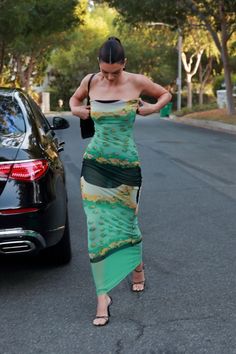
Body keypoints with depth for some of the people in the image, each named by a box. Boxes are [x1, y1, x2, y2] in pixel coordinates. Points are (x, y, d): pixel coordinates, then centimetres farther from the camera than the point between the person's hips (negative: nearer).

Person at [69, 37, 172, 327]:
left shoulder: (137, 82, -5)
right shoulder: (90, 82, 0)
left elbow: (165, 94, 13)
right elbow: (75, 98, 22)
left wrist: (151, 109, -5)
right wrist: (76, 110, 2)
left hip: (126, 165, -1)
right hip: (95, 164, 1)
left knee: (125, 221, 9)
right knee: (98, 227, -4)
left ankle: (137, 266, 41)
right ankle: (103, 296, 1)